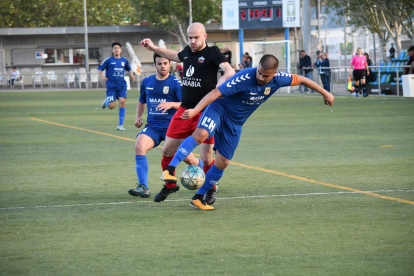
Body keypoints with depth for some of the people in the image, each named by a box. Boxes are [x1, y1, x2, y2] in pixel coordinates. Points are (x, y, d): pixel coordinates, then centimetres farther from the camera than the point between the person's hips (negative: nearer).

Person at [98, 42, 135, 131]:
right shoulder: (108, 60, -1)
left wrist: (131, 75, 7)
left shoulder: (124, 60, 9)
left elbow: (129, 69, 26)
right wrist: (102, 77, -12)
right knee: (111, 106, -8)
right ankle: (106, 101, 33)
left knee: (122, 102, -15)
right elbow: (100, 69, 5)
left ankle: (120, 125, -7)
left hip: (122, 85, 2)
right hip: (111, 86, -2)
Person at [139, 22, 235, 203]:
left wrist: (220, 83, -43)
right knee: (167, 150, 6)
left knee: (206, 157, -6)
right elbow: (176, 56, 36)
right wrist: (154, 49, 36)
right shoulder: (188, 52, 11)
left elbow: (229, 71, -24)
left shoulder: (212, 53, -9)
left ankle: (211, 189, 20)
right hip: (185, 110, 6)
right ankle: (169, 186, 28)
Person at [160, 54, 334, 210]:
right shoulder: (244, 78, -28)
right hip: (219, 110, -6)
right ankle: (170, 170, -37)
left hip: (235, 123, 6)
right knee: (200, 134, -35)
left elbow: (301, 80, 6)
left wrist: (325, 93, 12)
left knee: (222, 163, 3)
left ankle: (198, 198, 16)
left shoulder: (278, 80, -11)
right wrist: (195, 110, -41)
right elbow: (215, 93, -32)